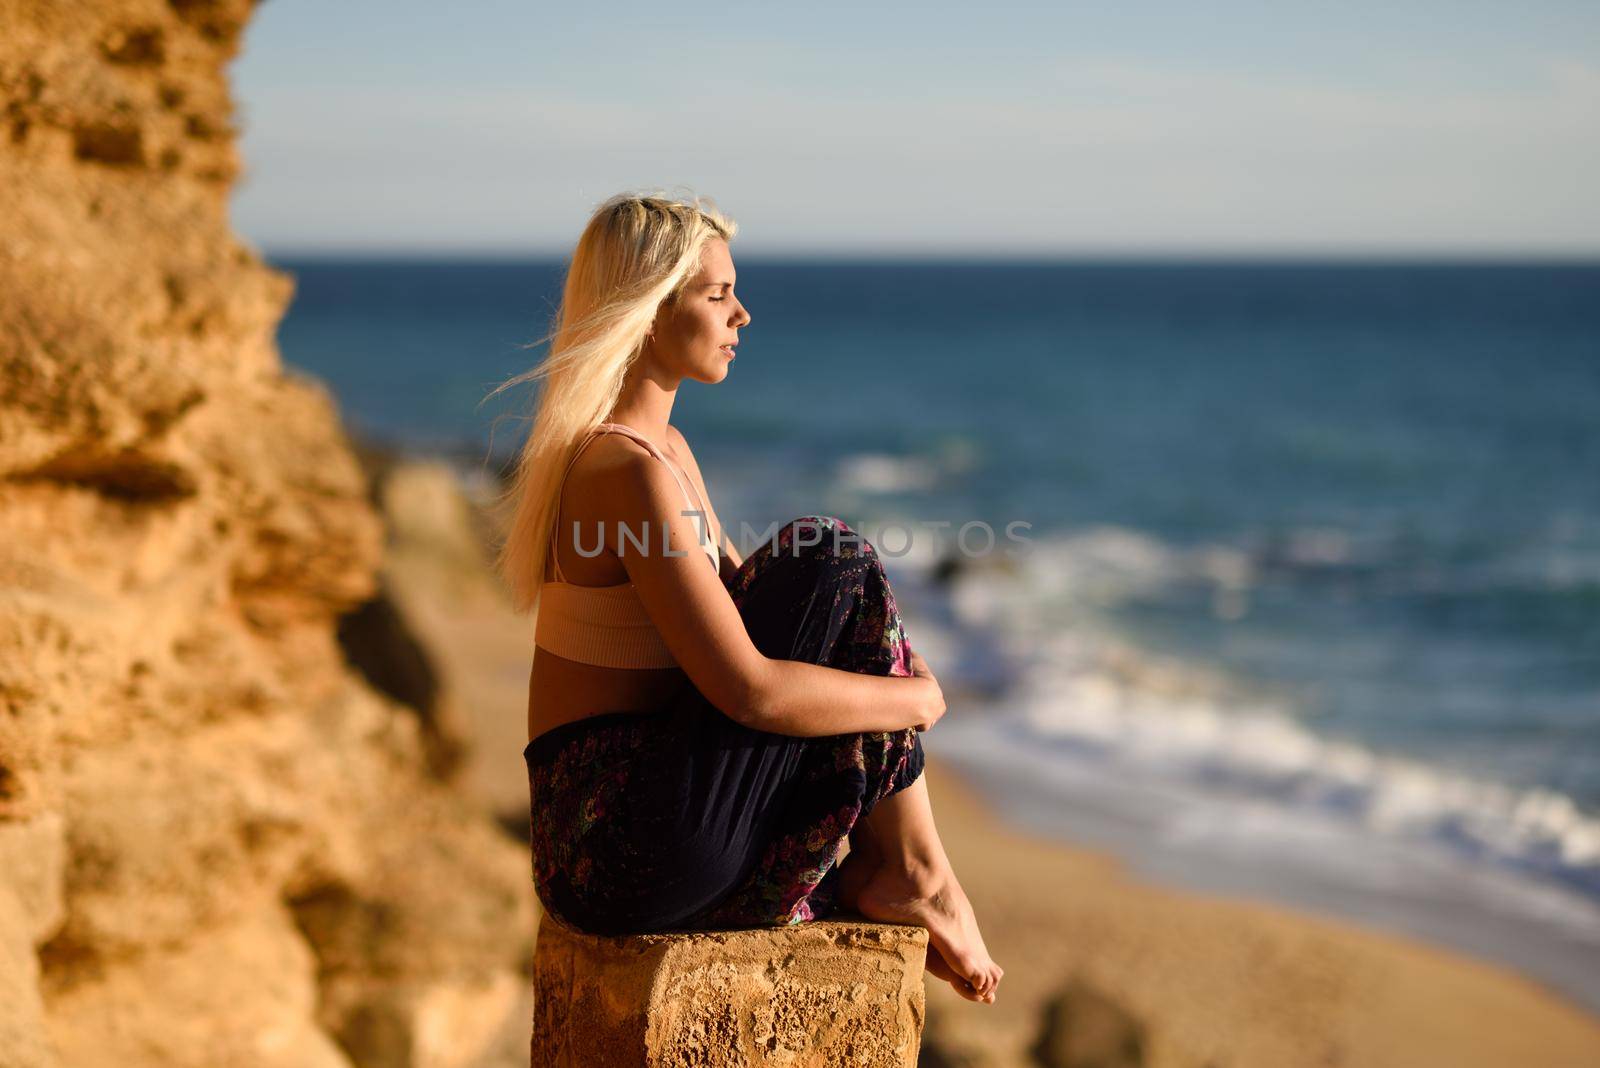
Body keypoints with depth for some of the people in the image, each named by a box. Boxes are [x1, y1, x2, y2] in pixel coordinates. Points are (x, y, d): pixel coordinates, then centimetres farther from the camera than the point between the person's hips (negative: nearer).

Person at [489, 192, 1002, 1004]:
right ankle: (913, 870, 0)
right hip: (622, 849, -10)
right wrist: (916, 698, -9)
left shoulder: (667, 449, 12)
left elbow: (748, 607, 19)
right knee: (832, 559, -12)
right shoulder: (627, 472, -19)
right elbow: (749, 691, -24)